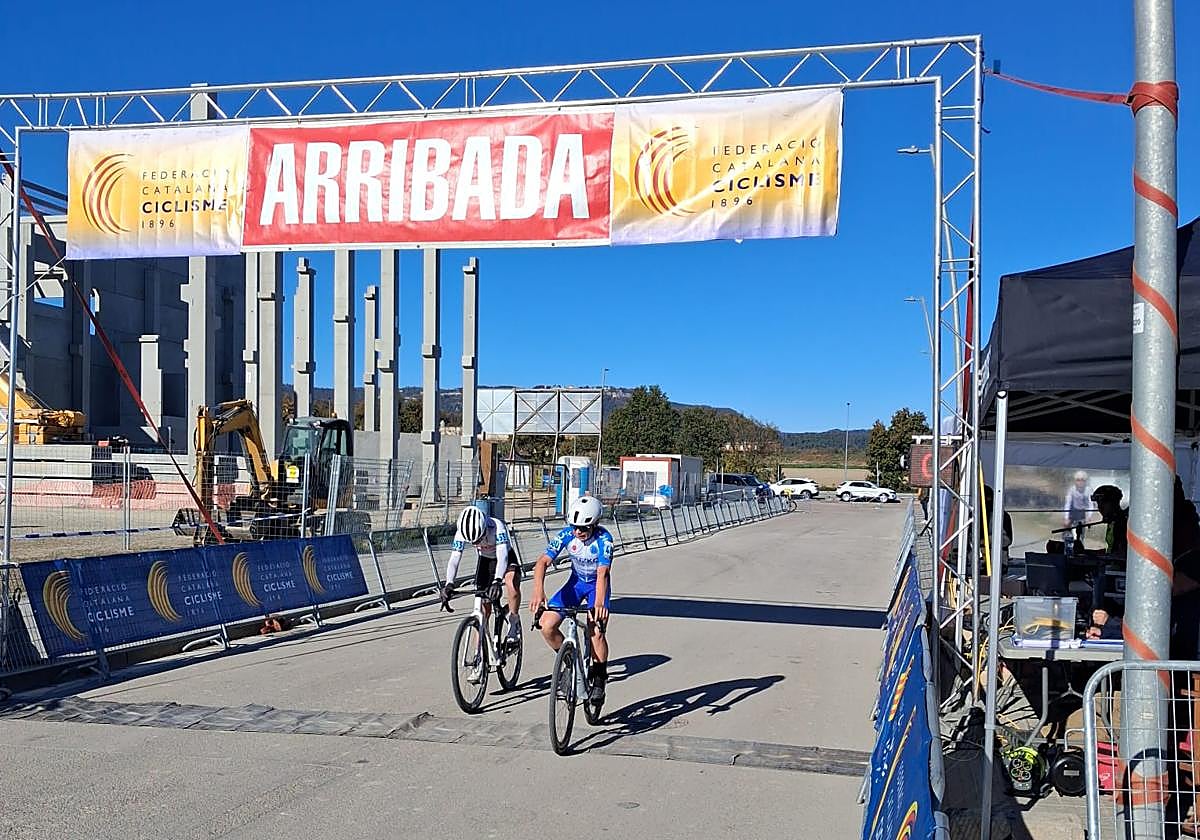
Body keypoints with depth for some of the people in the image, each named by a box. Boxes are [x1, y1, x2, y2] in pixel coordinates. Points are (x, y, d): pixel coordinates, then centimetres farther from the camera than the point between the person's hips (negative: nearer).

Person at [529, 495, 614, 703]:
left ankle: (599, 680, -4)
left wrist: (599, 604, -58)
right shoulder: (566, 535, -21)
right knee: (546, 625, -14)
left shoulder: (603, 539, -29)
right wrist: (538, 592, -45)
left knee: (596, 631, -25)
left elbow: (602, 573, -41)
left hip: (597, 585, -3)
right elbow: (543, 561, -28)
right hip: (576, 582, 4)